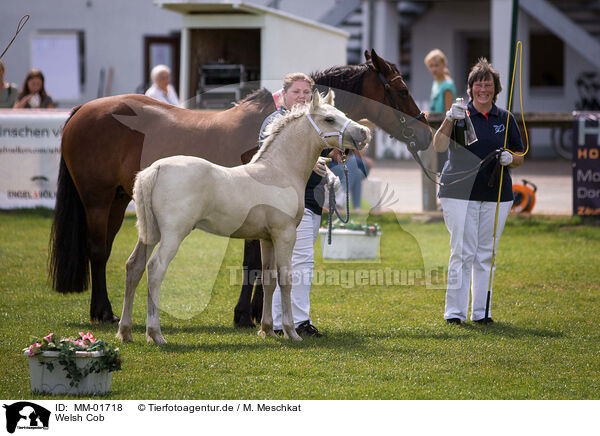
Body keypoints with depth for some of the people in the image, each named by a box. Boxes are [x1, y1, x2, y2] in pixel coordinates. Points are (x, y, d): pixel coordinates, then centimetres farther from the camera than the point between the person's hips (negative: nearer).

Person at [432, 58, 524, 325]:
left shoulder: (505, 119, 10)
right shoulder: (460, 113, 1)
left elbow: (520, 158, 15)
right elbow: (439, 147, -13)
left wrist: (510, 159, -8)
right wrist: (449, 120, -27)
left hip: (496, 195, 3)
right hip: (460, 193, -3)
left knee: (486, 254, 7)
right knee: (462, 253, -7)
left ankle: (481, 311, 14)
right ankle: (455, 311, -3)